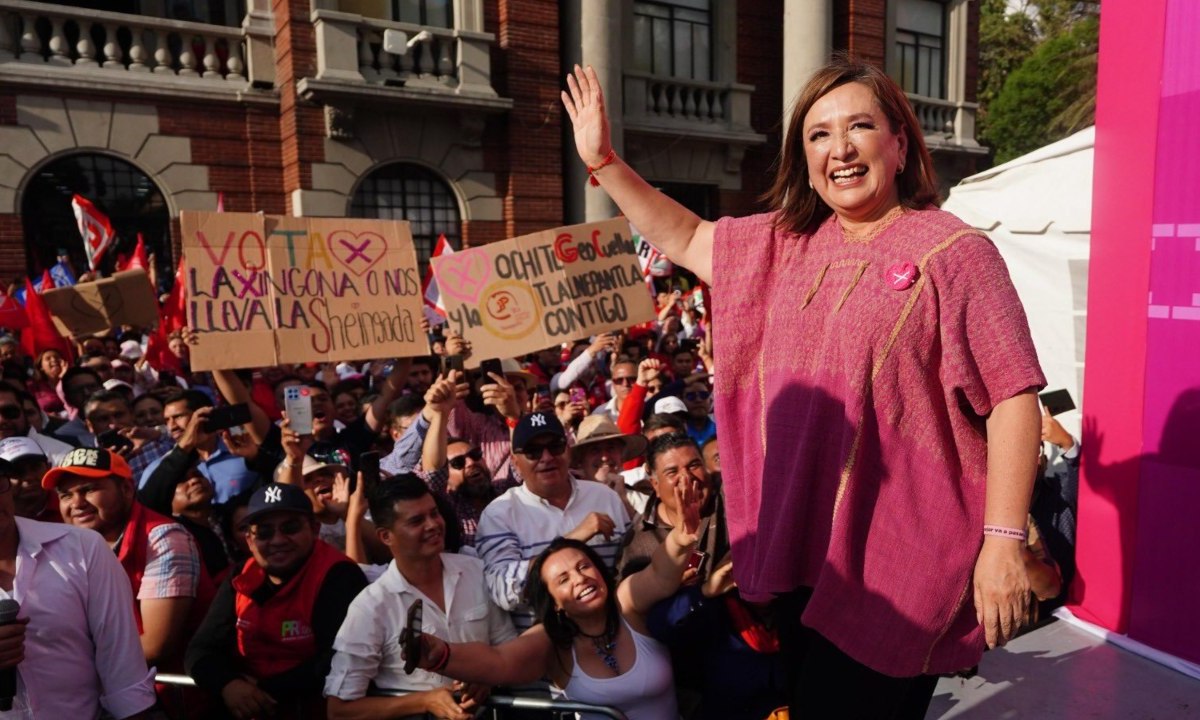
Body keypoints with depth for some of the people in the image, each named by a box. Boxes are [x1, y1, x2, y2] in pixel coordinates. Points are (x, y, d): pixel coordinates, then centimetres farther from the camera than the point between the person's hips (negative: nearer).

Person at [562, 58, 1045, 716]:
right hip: (802, 550, 6)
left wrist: (1004, 541, -16)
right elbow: (685, 240, 17)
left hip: (898, 562, -6)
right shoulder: (782, 243, 9)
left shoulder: (954, 252, -9)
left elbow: (1013, 398, -12)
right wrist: (603, 161, 10)